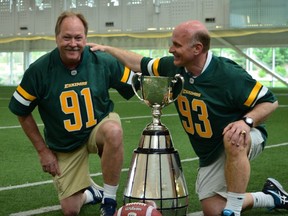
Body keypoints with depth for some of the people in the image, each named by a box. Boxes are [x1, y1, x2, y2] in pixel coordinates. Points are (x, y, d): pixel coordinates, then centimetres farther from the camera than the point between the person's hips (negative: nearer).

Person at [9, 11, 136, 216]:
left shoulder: (104, 62, -16)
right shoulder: (39, 70, -17)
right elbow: (22, 112, -4)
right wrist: (43, 150, -4)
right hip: (65, 145, 1)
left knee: (113, 131, -38)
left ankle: (109, 199, -19)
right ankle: (91, 192, 37)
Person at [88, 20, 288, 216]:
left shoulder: (229, 74, -27)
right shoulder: (173, 67, -9)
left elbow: (270, 102, -21)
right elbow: (140, 63, 9)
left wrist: (246, 121, -37)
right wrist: (107, 49, 8)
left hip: (242, 139, -6)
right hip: (210, 154, 7)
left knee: (233, 139, -43)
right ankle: (272, 197, 22)